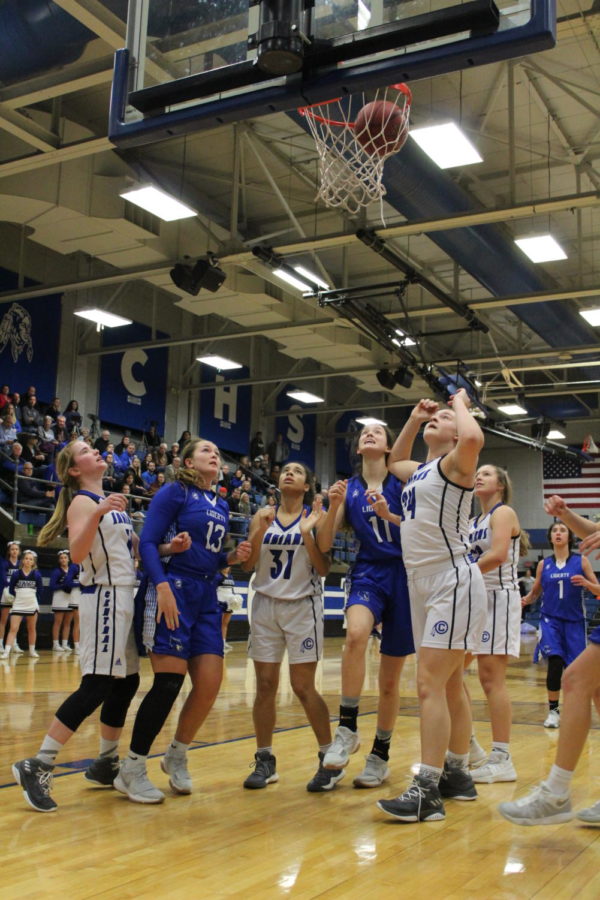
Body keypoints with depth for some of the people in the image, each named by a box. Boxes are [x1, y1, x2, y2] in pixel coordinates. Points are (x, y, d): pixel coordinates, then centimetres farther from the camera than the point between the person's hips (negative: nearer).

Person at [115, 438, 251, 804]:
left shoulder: (222, 505, 18)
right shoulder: (175, 492, -3)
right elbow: (148, 542, -10)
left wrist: (234, 556, 2)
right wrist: (162, 585, -22)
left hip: (207, 596, 7)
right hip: (175, 590, -7)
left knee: (210, 684, 0)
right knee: (170, 682, -8)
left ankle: (177, 756, 22)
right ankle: (132, 770, 6)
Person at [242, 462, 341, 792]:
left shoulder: (315, 517, -2)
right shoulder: (264, 516, 6)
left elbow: (323, 570, -6)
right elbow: (247, 565, 2)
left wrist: (307, 533, -17)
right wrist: (261, 530, -11)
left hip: (302, 606, -3)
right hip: (266, 605, 3)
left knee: (303, 687, -4)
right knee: (265, 685, 3)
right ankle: (265, 761, 15)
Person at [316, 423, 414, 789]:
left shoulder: (402, 481, 0)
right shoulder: (349, 489, 8)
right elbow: (325, 544, 3)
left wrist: (389, 514, -21)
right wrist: (333, 506, -12)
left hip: (404, 576, -1)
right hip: (368, 573, 1)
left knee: (390, 678, 5)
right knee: (356, 633, -33)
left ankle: (380, 754, 22)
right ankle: (347, 728, -21)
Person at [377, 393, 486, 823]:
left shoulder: (455, 463, -7)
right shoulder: (419, 471, 17)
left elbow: (474, 438, -31)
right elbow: (395, 461, 39)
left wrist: (461, 404, -11)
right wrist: (414, 417, 27)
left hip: (453, 582, -9)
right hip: (423, 584, 9)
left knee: (430, 684, -13)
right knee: (450, 685, 15)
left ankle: (427, 792, -11)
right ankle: (458, 774, 26)